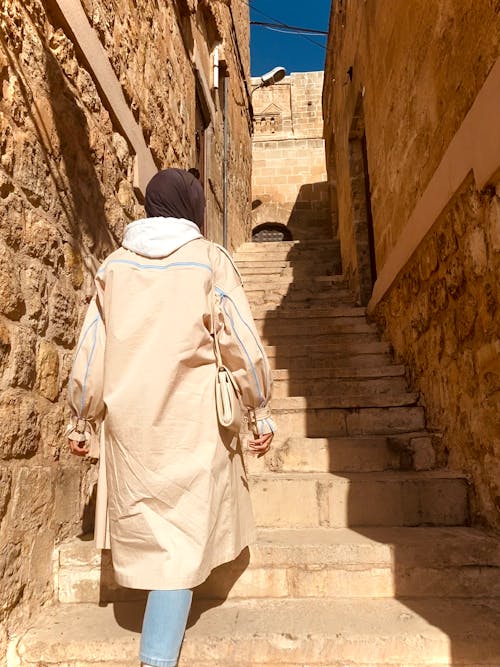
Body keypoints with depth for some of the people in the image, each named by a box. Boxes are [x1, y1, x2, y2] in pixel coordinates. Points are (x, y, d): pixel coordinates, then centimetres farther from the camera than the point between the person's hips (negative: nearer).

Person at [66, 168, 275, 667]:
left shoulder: (115, 265, 3)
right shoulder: (210, 260, -4)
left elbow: (89, 350, 3)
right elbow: (243, 345, -7)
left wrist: (81, 420, 12)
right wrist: (261, 413, 2)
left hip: (128, 421, 4)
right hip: (192, 421, -4)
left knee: (147, 523, 26)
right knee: (183, 535, 6)